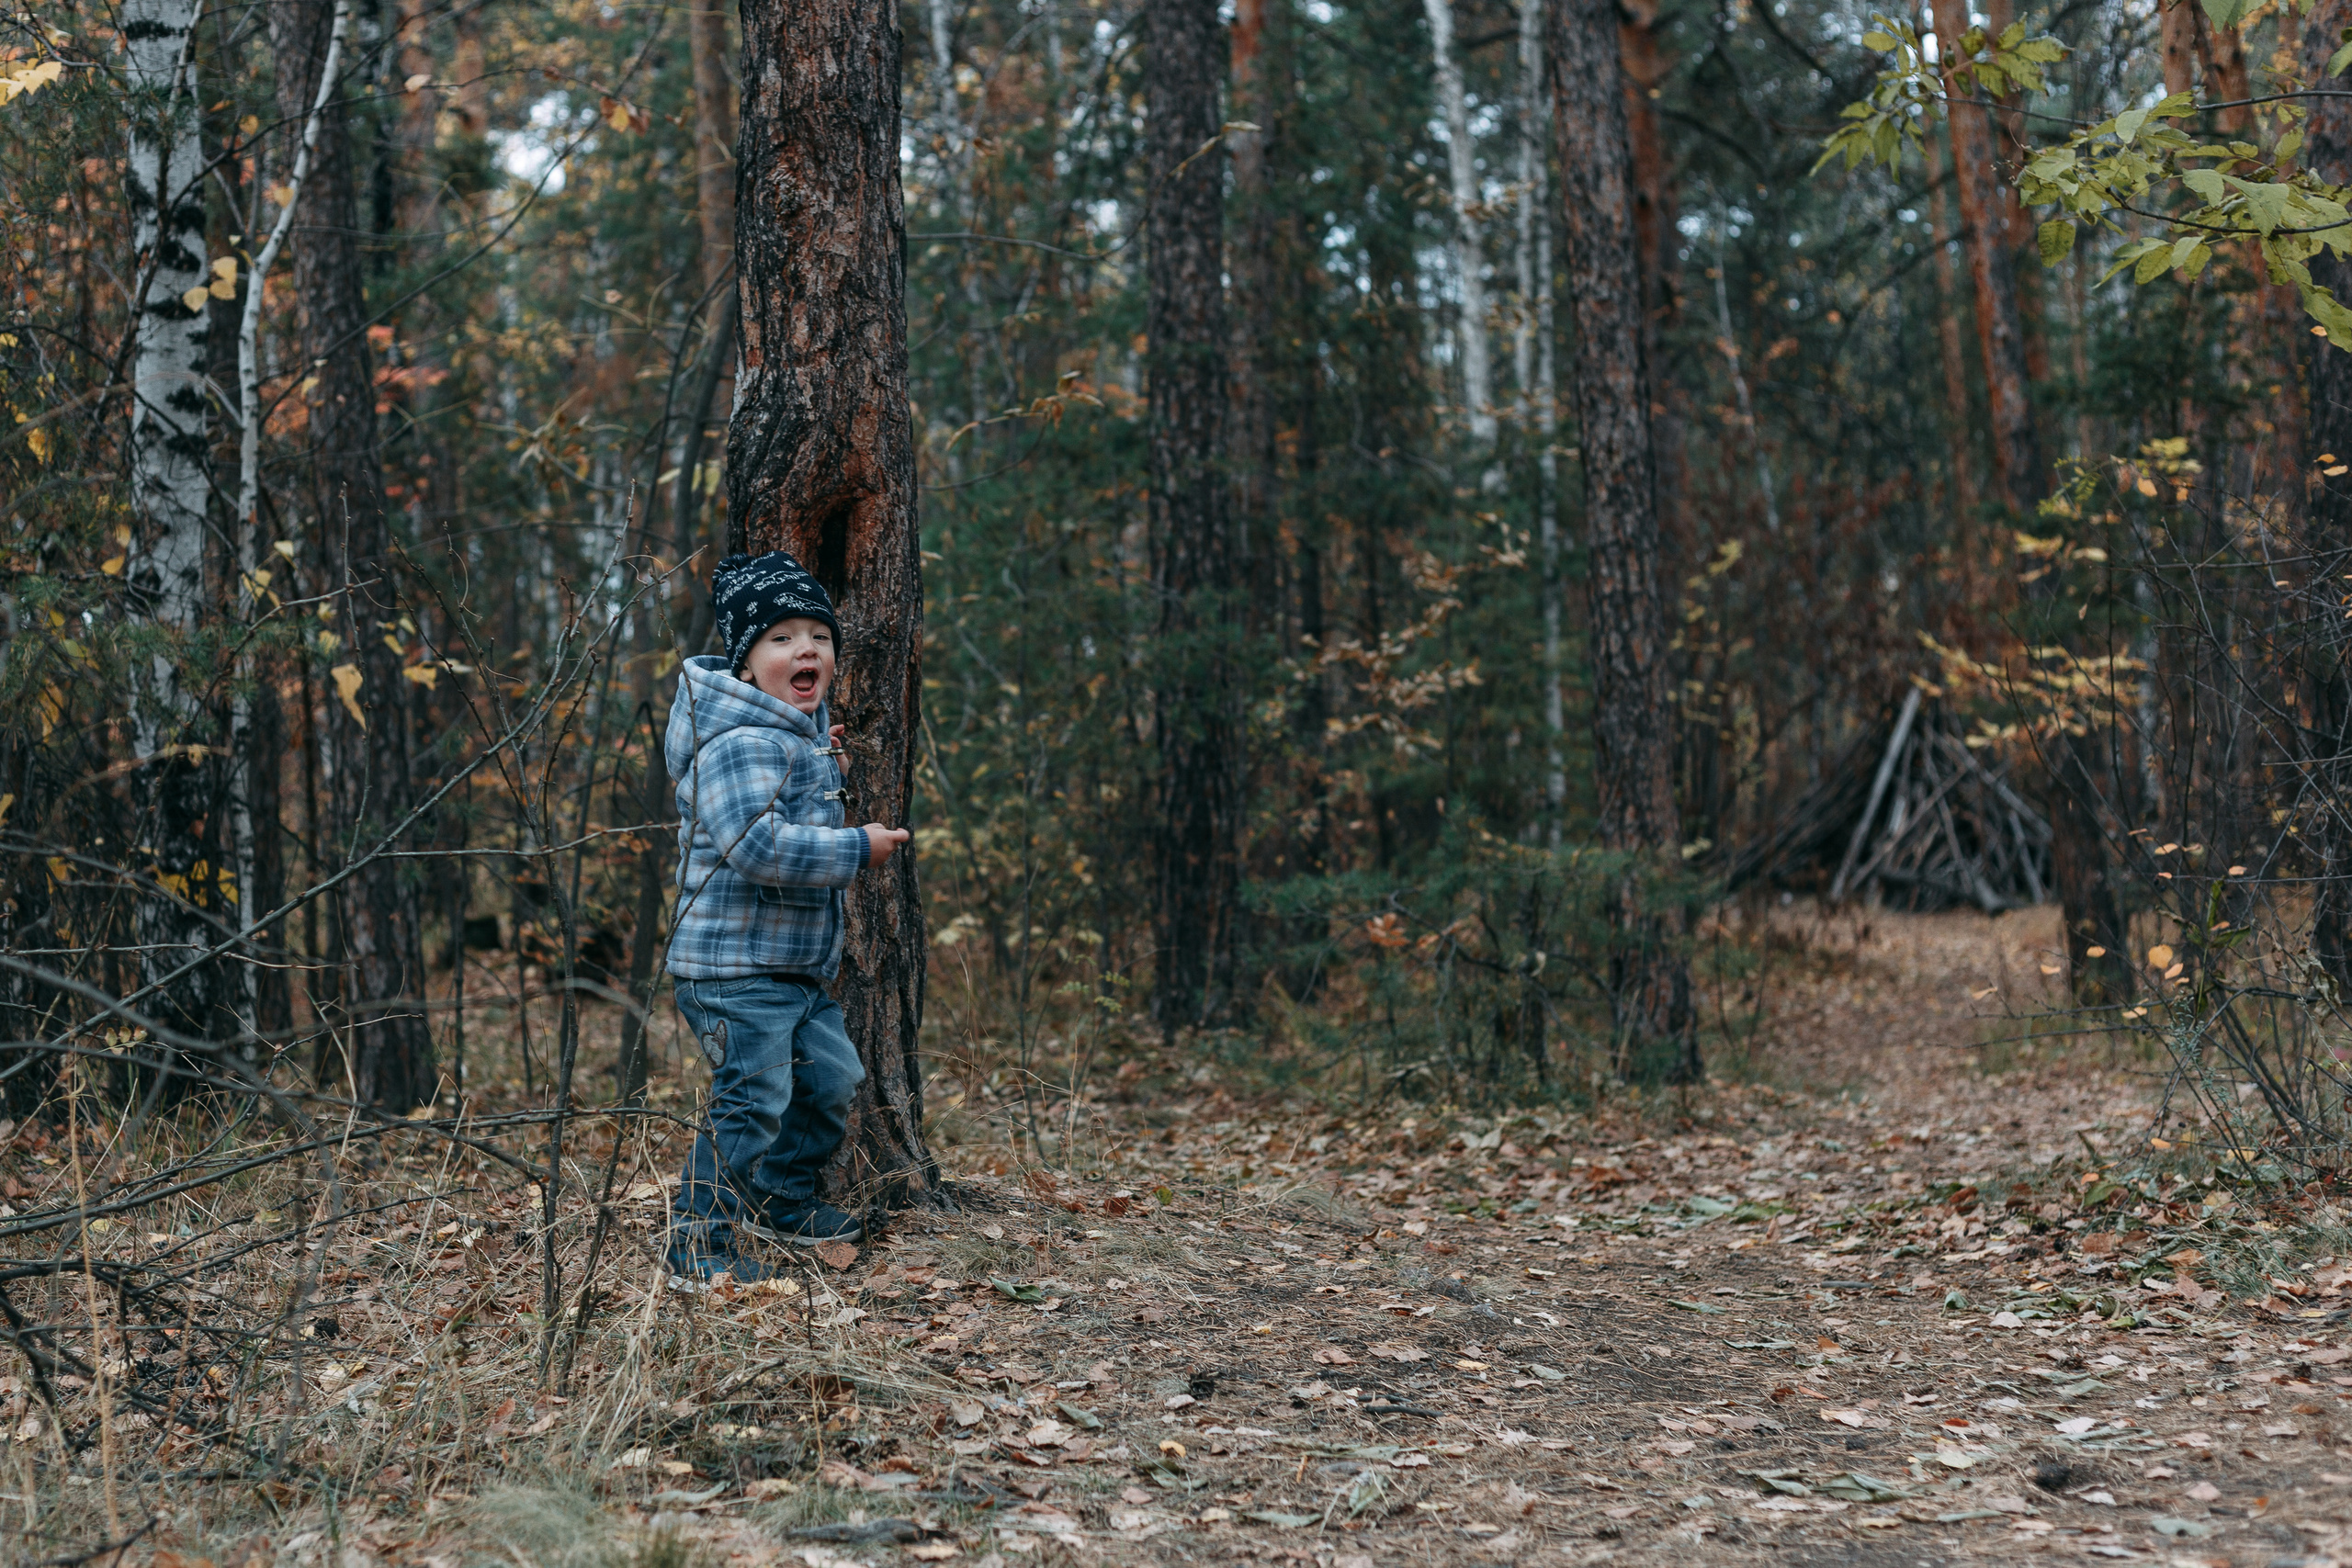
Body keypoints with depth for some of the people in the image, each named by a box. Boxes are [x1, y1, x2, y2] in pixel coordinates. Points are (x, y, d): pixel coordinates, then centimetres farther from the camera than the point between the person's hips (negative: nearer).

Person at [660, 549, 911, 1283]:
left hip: (800, 966, 10)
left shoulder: (801, 731, 14)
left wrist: (821, 758, 18)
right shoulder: (740, 742, -19)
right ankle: (700, 1244, 2)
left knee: (831, 1078, 18)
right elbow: (757, 845, -32)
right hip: (735, 964, -10)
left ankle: (782, 1204, 35)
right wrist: (858, 848, -23)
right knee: (752, 1100, -9)